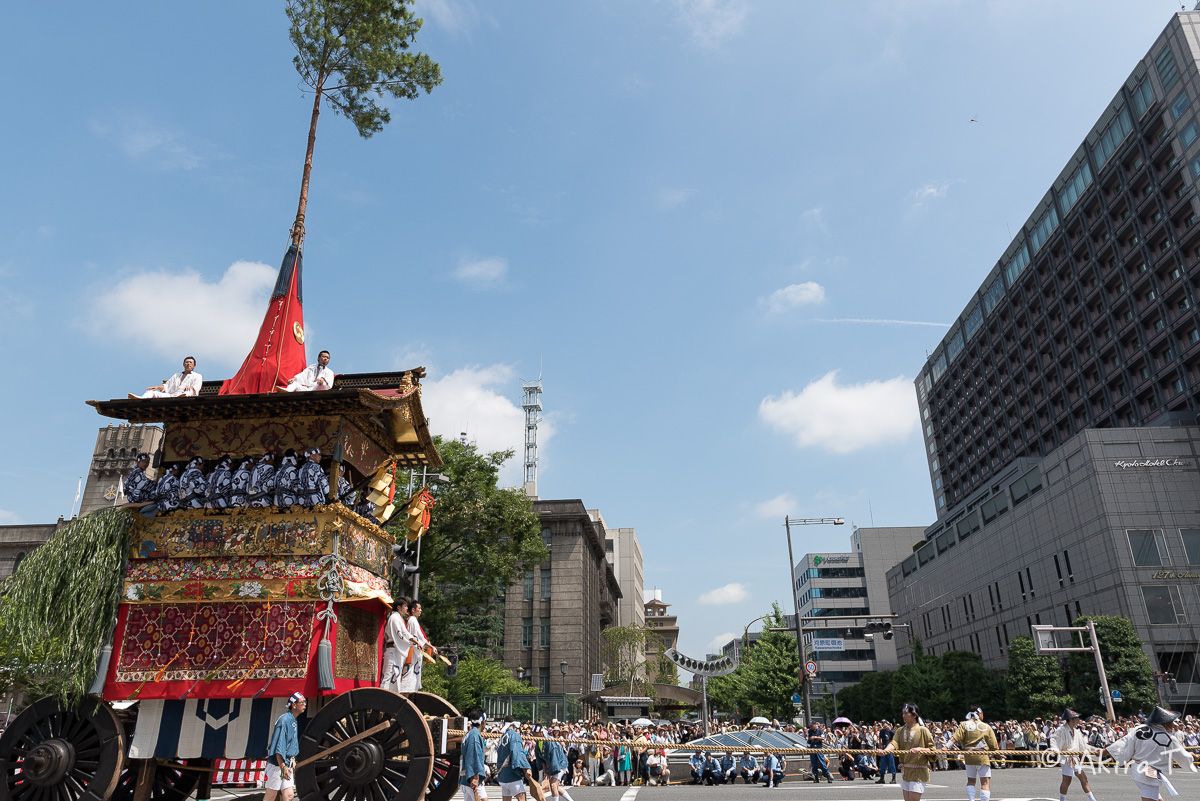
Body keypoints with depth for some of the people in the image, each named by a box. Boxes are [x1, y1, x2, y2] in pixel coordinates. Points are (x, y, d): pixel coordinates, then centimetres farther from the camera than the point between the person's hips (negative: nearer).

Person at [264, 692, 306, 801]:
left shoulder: (294, 721, 14)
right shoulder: (284, 720, -16)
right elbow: (278, 746, -20)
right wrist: (282, 767, -23)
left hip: (287, 765, 8)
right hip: (277, 764, -8)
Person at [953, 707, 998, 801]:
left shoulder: (964, 725, 4)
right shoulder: (986, 727, 2)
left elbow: (955, 738, -9)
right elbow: (993, 745, 3)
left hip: (969, 757, 2)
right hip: (982, 757, -2)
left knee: (971, 781, 17)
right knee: (985, 782, 0)